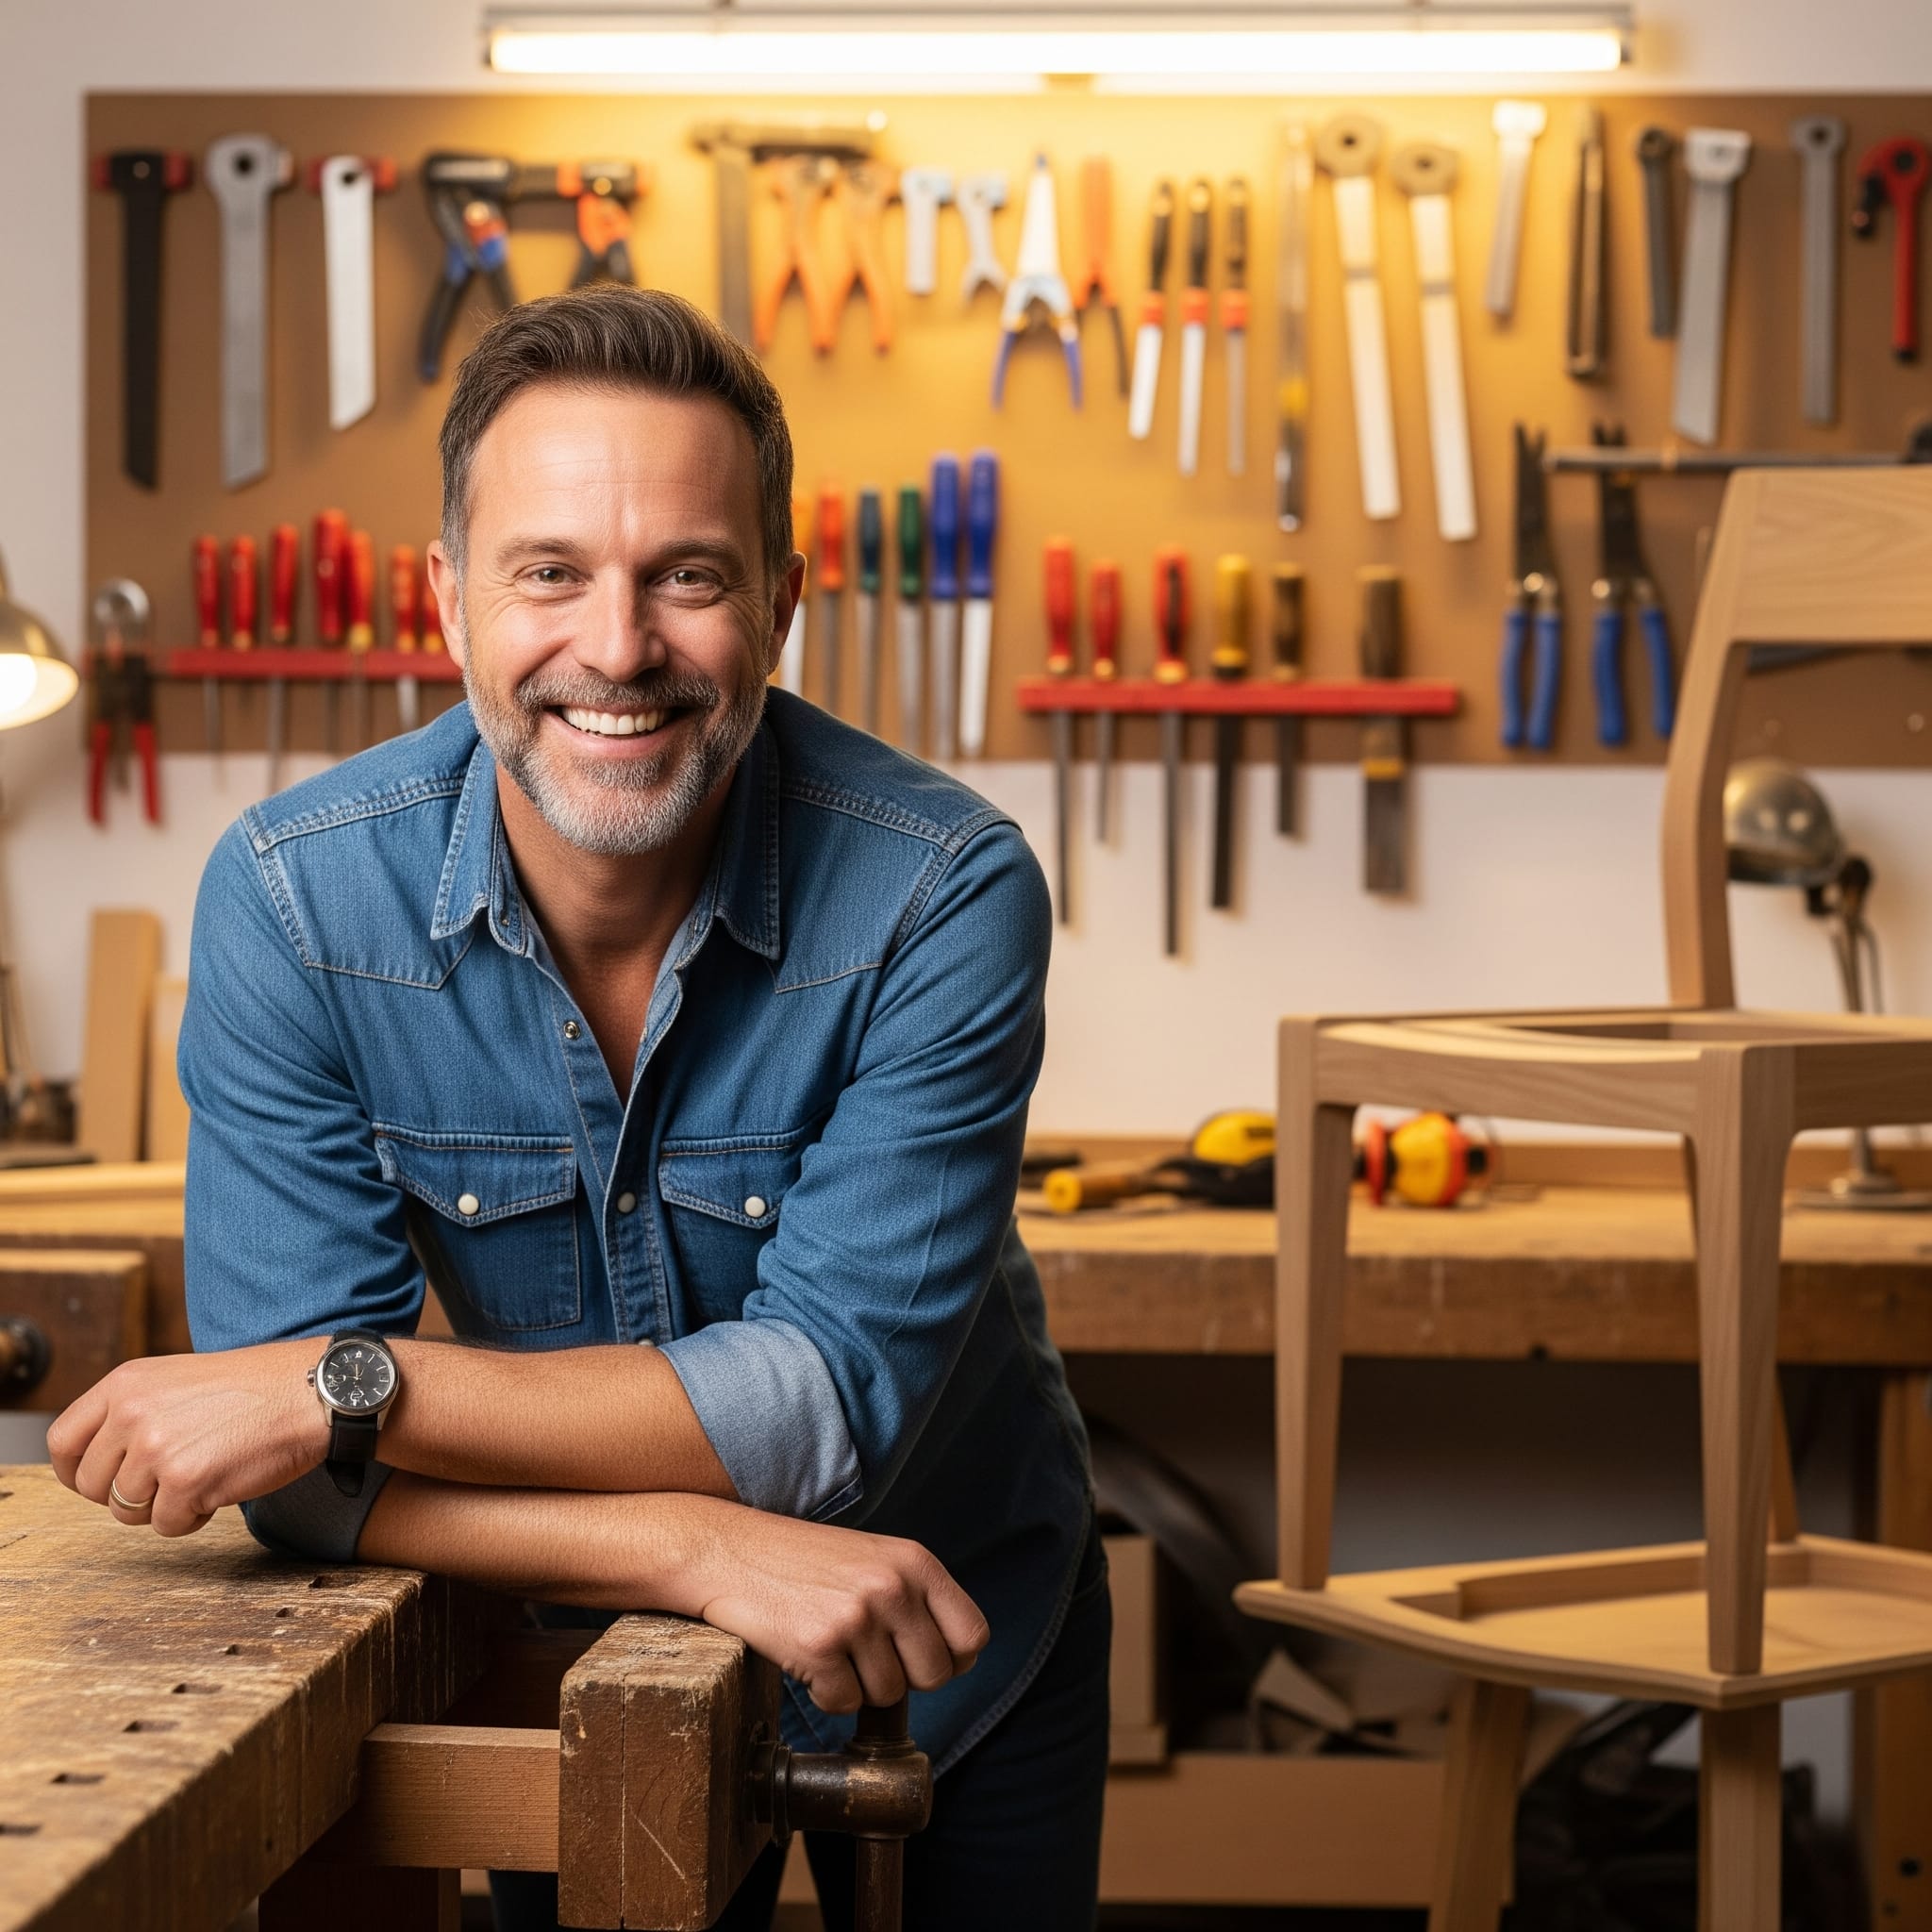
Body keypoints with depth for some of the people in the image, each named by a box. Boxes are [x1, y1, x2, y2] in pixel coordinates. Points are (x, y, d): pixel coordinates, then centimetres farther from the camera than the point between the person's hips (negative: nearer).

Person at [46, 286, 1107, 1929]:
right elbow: (297, 1477, -24)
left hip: (954, 1651, 0)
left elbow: (832, 1398, -30)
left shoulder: (944, 895, -26)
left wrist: (346, 1385, -36)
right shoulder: (291, 900, -22)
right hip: (582, 1651, 1)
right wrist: (699, 1548, -38)